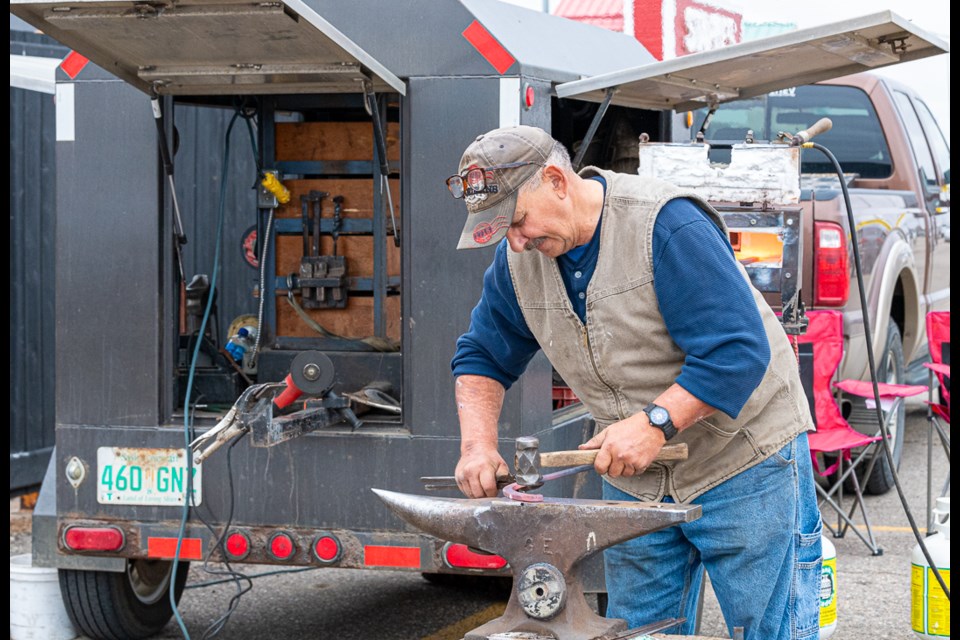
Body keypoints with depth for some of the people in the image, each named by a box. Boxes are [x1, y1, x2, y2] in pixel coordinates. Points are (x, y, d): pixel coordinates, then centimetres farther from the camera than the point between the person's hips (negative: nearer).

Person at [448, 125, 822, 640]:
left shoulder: (666, 225, -23)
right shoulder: (518, 257, -1)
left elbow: (738, 350, -26)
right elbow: (483, 356, 10)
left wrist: (655, 423, -33)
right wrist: (477, 446, -7)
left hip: (744, 464, -6)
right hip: (633, 480, 6)